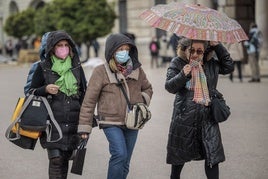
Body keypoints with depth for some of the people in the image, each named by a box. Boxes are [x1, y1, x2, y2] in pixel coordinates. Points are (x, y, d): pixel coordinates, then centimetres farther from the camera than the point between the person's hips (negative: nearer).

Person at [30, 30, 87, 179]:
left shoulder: (76, 67, 10)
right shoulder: (43, 68, 2)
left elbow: (84, 93, 17)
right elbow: (31, 92, 6)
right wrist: (45, 89, -14)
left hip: (73, 121, 3)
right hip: (52, 121, -3)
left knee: (65, 158, 7)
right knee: (56, 158, -13)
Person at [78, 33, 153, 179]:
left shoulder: (136, 70, 7)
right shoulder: (101, 71, -7)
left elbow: (148, 88, 25)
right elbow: (89, 100, -6)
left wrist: (143, 100, 2)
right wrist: (84, 126, -8)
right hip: (111, 122, -5)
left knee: (125, 162, 9)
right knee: (120, 155, -23)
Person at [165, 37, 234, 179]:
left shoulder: (211, 64, 5)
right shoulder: (177, 63, -2)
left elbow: (229, 67, 12)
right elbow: (169, 87, -7)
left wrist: (218, 46, 4)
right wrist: (183, 75, -25)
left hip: (207, 116, 2)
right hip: (184, 117, -1)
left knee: (212, 156, -3)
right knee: (180, 153, 14)